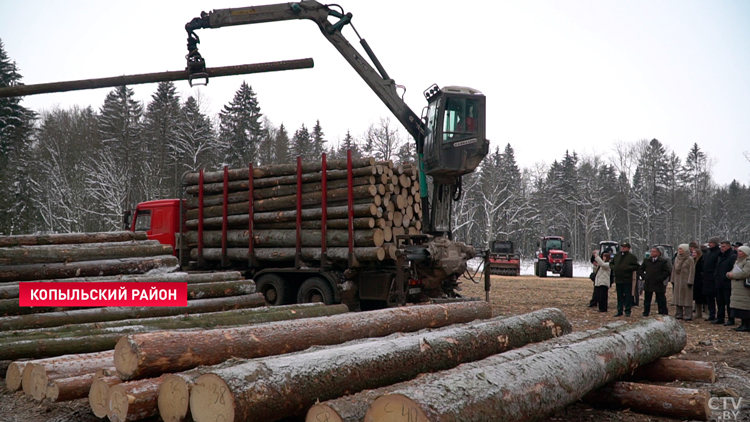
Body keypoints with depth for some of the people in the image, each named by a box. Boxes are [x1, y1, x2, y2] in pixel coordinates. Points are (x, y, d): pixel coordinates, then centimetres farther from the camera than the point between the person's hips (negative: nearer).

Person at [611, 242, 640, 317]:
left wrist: (628, 268, -18)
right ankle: (619, 311, 17)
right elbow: (611, 264, 25)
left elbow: (637, 266, -9)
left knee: (628, 296, 0)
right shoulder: (617, 256, 14)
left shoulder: (632, 257, -3)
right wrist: (614, 268, 5)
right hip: (618, 280, 5)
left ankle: (627, 311, 7)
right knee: (619, 296, 11)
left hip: (627, 280, -5)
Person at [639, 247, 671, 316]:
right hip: (648, 284, 4)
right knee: (647, 299, 9)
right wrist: (644, 277, 4)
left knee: (661, 300, 2)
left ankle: (663, 313, 8)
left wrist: (660, 278, -12)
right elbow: (640, 269, 18)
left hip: (658, 284, -4)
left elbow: (667, 272, -4)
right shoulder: (646, 260, 10)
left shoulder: (662, 261, -2)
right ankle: (646, 312, 18)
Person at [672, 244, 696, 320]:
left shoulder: (690, 259, -6)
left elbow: (692, 271, -11)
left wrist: (690, 282, -16)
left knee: (687, 299, -4)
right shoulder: (677, 259, 12)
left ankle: (687, 316, -2)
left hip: (686, 281, -6)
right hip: (678, 281, 6)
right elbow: (674, 270, 16)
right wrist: (673, 280, 12)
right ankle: (678, 315, 15)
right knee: (678, 298, 9)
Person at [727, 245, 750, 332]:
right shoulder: (738, 261, 21)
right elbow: (732, 272, 24)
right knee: (739, 306, 10)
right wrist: (729, 274, 0)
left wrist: (733, 275, -13)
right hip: (737, 288, 9)